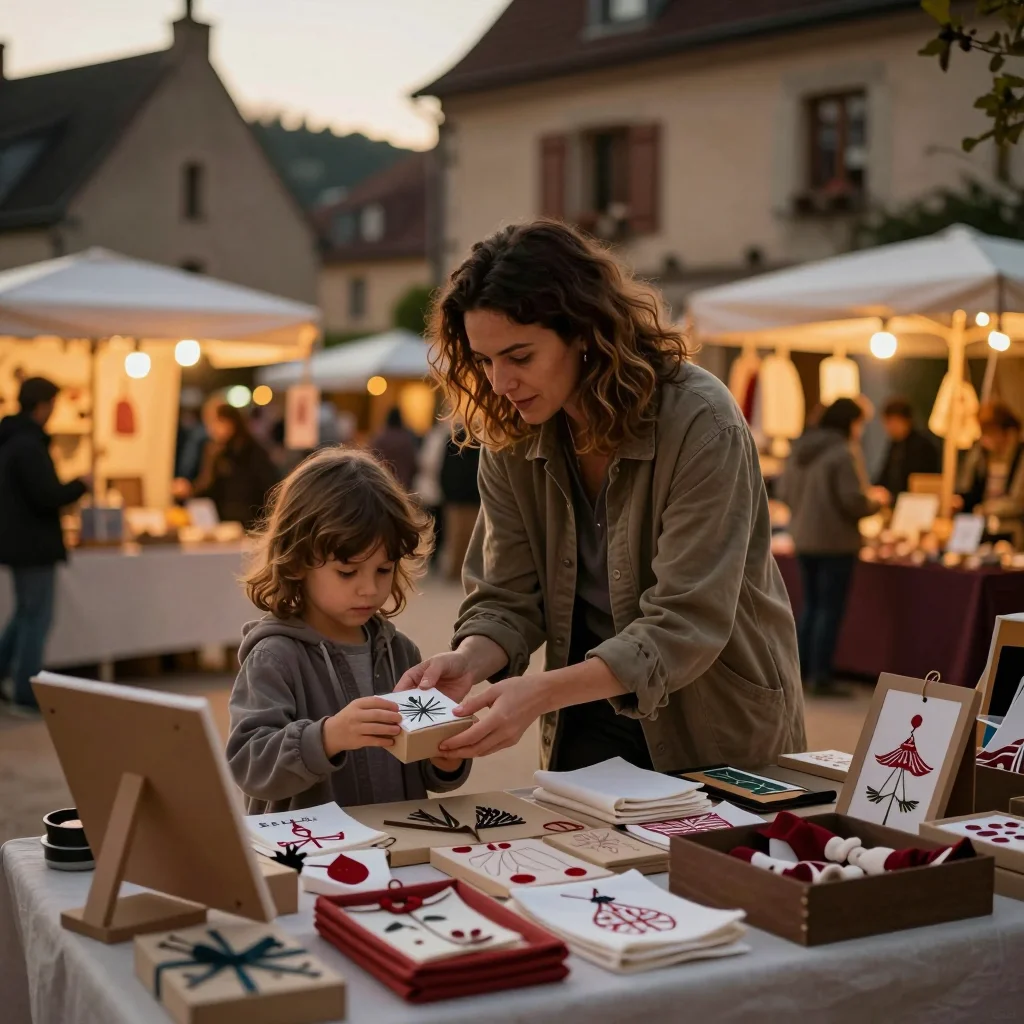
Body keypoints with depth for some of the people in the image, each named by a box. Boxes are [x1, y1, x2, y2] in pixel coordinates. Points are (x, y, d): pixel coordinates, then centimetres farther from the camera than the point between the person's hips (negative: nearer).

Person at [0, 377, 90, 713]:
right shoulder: (29, 445, -21)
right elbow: (47, 496, -25)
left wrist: (65, 487, 16)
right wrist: (81, 484, -9)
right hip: (34, 543, -9)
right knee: (37, 618, -1)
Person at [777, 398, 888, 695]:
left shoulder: (800, 447, 6)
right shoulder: (841, 453, -17)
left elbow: (784, 491, 11)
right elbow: (853, 502, -19)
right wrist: (875, 500, 1)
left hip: (803, 538, 7)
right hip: (835, 541, -7)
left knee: (810, 604, 17)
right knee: (830, 608, 0)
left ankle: (799, 670, 20)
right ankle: (820, 676, 2)